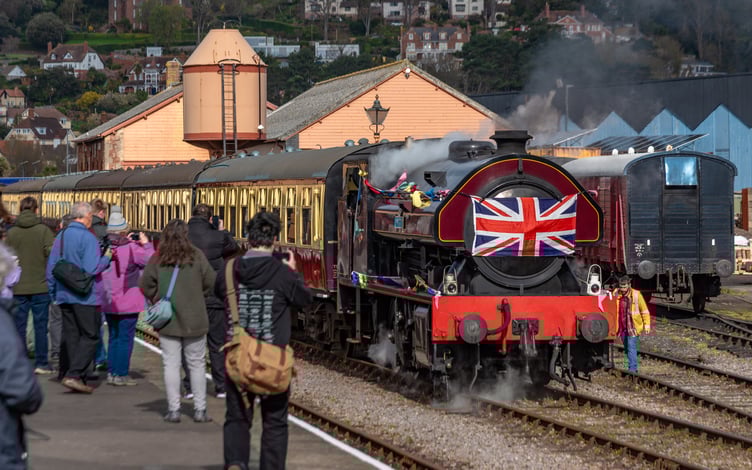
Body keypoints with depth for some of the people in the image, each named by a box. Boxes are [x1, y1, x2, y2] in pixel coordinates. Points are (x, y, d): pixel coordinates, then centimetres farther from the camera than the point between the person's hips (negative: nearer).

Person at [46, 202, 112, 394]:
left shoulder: (61, 236, 8)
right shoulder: (88, 238, -13)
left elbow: (51, 267, 11)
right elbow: (91, 269, -20)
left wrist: (53, 292, 19)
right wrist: (106, 258, -3)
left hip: (64, 296, 7)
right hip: (84, 297, -7)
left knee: (70, 337, 12)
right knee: (90, 336, -1)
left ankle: (72, 376, 14)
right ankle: (74, 375, -13)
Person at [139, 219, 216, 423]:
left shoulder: (157, 259, -6)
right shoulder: (196, 257, -8)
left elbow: (146, 286, -2)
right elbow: (210, 282, -2)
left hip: (167, 321, 0)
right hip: (194, 320, 0)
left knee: (171, 365, 6)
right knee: (197, 364, 9)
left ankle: (173, 409, 4)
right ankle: (199, 410, 10)